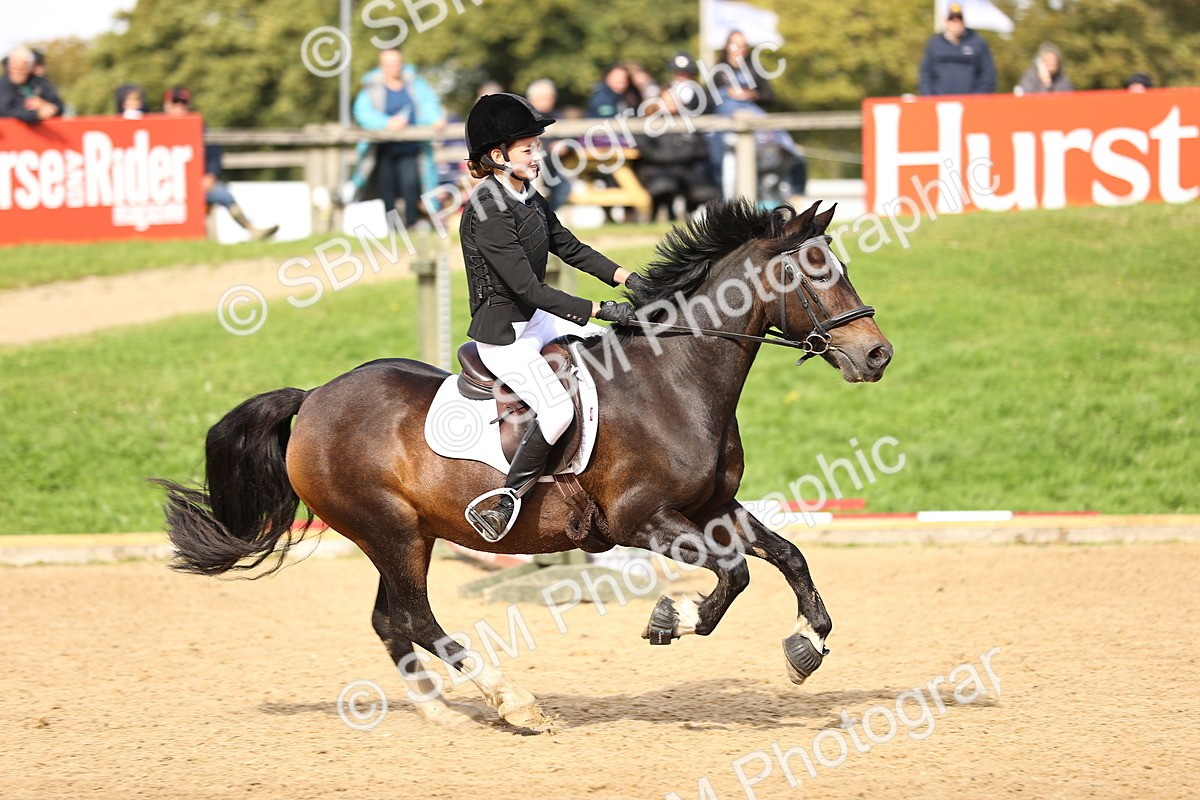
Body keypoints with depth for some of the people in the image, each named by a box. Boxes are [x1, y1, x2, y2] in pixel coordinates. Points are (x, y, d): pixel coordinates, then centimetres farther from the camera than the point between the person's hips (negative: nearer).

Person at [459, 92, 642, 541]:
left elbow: (570, 248, 15)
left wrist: (626, 278, 2)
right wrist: (601, 311, -24)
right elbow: (529, 288, -27)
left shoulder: (528, 199, 4)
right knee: (557, 409, -24)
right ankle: (509, 498, -12)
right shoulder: (489, 213, -25)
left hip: (534, 320, 10)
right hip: (502, 333, -10)